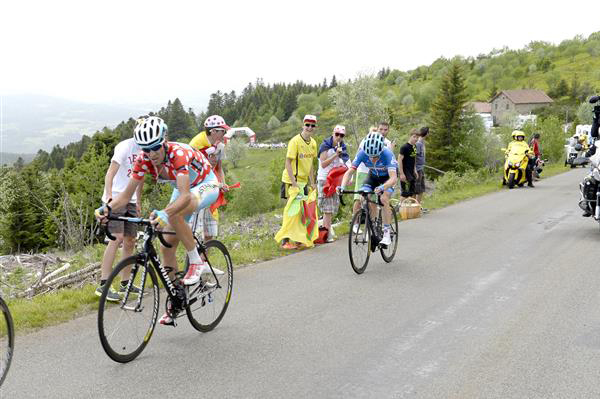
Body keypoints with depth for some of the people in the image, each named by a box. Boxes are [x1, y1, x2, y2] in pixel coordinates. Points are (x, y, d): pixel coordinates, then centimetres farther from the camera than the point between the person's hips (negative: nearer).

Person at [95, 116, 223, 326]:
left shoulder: (178, 154, -37)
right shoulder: (143, 160, -19)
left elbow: (185, 196, -47)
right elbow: (126, 195, -18)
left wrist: (165, 213, -64)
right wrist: (107, 208, -37)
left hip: (206, 185, -7)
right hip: (183, 188, 7)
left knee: (175, 215, -37)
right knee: (167, 246, -1)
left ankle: (197, 262, -17)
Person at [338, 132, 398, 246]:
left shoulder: (387, 154, -39)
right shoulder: (362, 153, -31)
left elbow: (393, 178, -47)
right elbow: (350, 171, -30)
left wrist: (382, 187, -66)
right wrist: (342, 186, -47)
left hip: (388, 176, -3)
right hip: (373, 175, 3)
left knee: (384, 199, -25)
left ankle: (387, 233, -17)